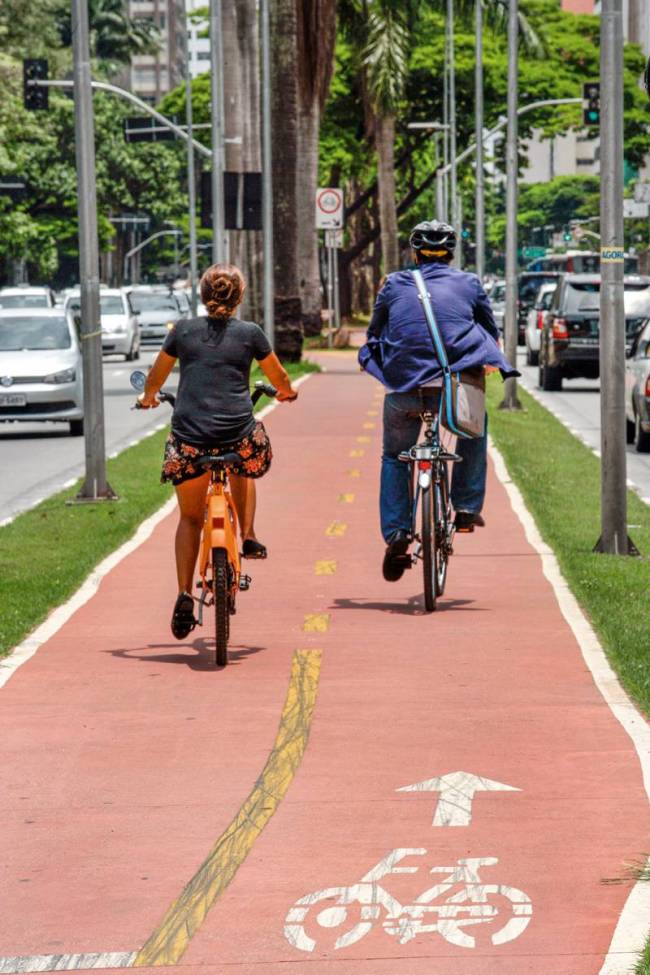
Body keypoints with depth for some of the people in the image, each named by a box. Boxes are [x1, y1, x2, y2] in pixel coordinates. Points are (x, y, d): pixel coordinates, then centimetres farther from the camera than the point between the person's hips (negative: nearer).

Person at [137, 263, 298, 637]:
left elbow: (157, 376, 22)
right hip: (238, 434, 0)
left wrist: (149, 397, 43)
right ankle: (248, 536, 25)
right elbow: (279, 378, 19)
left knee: (190, 518, 13)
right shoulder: (250, 333, 6)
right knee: (244, 468, 37)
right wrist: (287, 392, 42)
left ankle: (185, 595, 0)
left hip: (189, 438, 0)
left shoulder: (184, 330, 8)